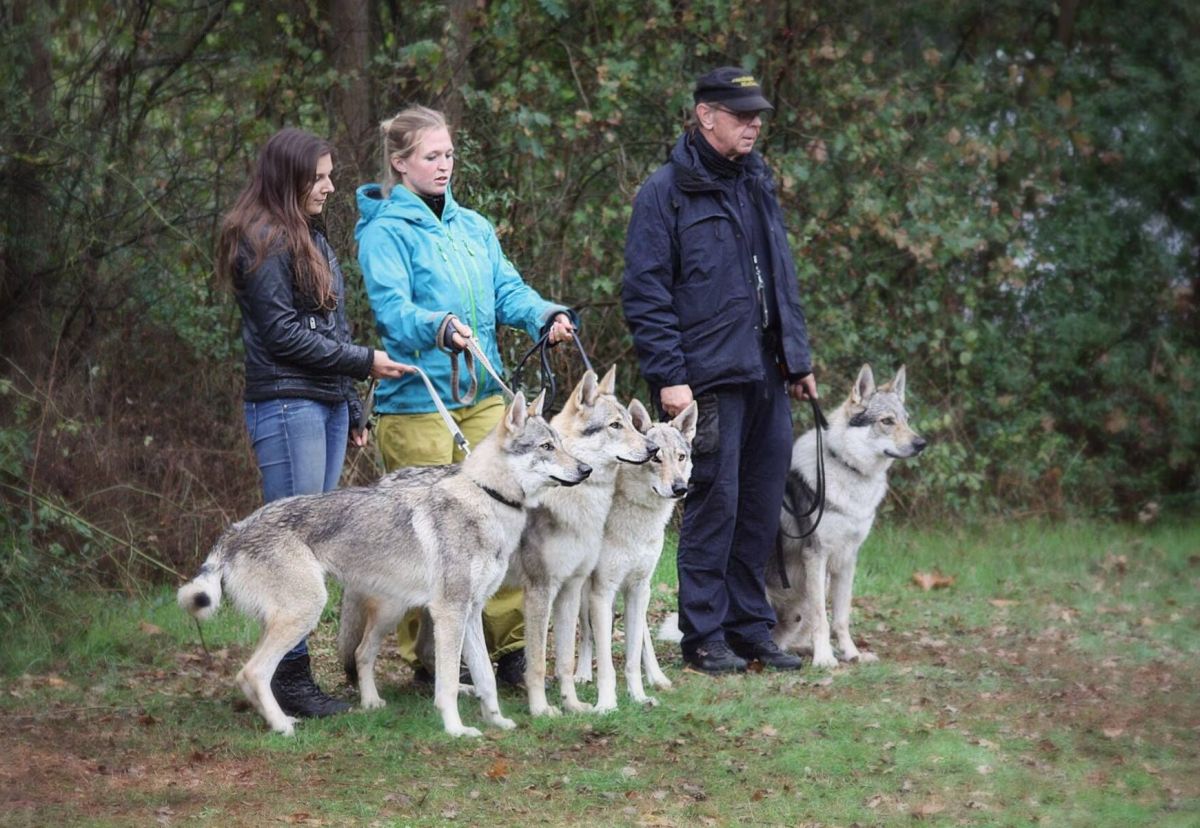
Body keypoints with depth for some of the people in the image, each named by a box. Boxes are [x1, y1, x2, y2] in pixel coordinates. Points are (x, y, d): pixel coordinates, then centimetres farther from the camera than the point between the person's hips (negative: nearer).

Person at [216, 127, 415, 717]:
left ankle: (293, 674, 7)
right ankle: (289, 674, -7)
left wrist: (352, 412, 21)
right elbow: (281, 332, -13)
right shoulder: (262, 242, -8)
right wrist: (363, 362, -11)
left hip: (327, 404, 9)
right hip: (286, 403, -9)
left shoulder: (311, 240, 20)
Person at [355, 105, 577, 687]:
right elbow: (391, 308, -17)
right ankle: (428, 656, 4)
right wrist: (436, 327, -38)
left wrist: (546, 315, -12)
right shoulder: (385, 231, -4)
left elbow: (507, 289, 9)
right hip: (416, 399, -6)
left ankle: (511, 644, 6)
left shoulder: (473, 227, 16)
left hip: (483, 394, 6)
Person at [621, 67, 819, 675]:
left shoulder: (757, 185, 16)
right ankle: (704, 636, 4)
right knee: (714, 503, -4)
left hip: (767, 375, 7)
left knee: (761, 506, 8)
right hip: (709, 377, -7)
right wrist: (669, 376, -15)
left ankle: (750, 629, 17)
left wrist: (798, 357, 17)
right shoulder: (667, 191, -6)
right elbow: (645, 292, -9)